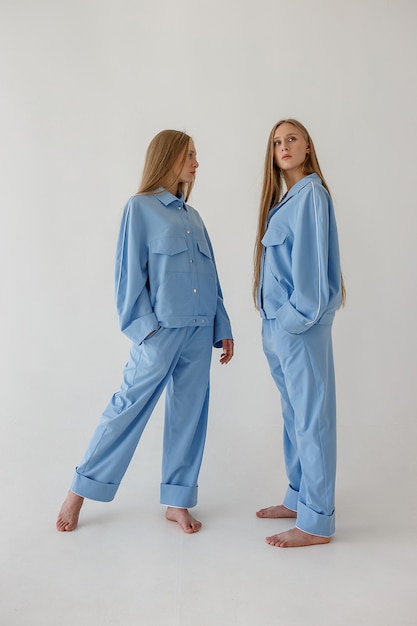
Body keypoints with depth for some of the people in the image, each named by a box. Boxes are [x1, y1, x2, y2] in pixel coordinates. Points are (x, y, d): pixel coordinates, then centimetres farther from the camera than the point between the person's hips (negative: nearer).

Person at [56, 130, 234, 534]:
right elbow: (130, 272, -6)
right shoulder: (141, 207, -1)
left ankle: (177, 501, 23)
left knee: (189, 414, 9)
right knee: (129, 407, 1)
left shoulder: (192, 216, 16)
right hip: (162, 330, -6)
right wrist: (144, 326, -13)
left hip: (199, 331, 6)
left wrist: (223, 328, 13)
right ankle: (80, 490, 19)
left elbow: (210, 277, 16)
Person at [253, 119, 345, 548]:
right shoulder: (281, 197, 17)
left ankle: (317, 521, 8)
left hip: (300, 324, -9)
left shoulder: (310, 193, -9)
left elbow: (312, 258, -16)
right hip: (277, 323, 9)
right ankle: (298, 498, 30)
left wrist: (295, 316, -16)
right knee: (293, 414, 16)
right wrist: (273, 321, 10)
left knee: (311, 415, -3)